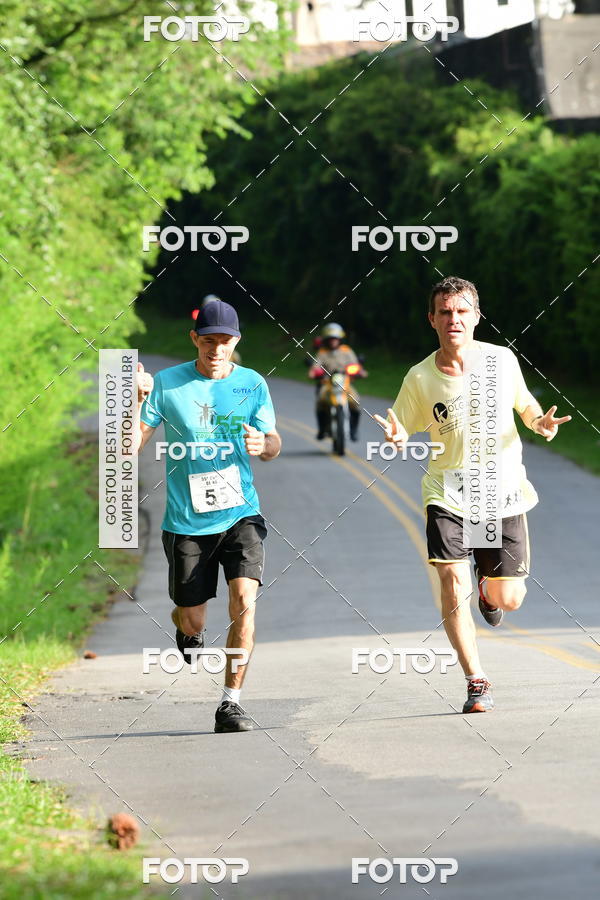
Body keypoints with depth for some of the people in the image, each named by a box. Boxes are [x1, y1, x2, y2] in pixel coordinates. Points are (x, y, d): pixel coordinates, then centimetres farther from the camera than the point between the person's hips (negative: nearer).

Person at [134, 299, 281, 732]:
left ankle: (231, 701, -10)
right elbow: (130, 446, -7)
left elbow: (273, 444, 10)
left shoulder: (253, 384, 3)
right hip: (186, 522, -1)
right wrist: (137, 399, -23)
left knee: (244, 602, -19)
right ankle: (185, 627, 46)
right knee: (193, 621, 6)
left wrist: (264, 444, -14)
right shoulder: (167, 384, -4)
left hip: (240, 514, 1)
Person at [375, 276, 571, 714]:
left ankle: (488, 588, 44)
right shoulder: (420, 379, -7)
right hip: (448, 494, -1)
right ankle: (477, 682, -6)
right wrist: (396, 439, -21)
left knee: (509, 599, 5)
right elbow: (399, 431, 2)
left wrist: (540, 422, -8)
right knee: (453, 584, -18)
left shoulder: (503, 360, -3)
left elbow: (524, 402, 14)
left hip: (503, 493, 1)